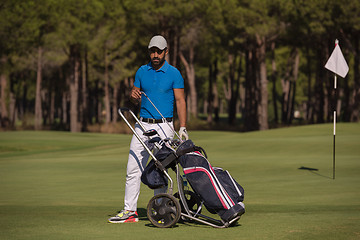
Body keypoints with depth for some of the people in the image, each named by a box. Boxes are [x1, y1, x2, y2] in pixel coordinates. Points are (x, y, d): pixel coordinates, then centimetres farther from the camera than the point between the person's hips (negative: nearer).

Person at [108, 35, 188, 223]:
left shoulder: (174, 74, -1)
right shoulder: (142, 71, 11)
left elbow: (180, 101, -3)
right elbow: (134, 100, 15)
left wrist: (183, 128, -13)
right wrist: (133, 96, -11)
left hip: (163, 127, -4)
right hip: (143, 125, 4)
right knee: (133, 168, 0)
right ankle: (129, 210, 3)